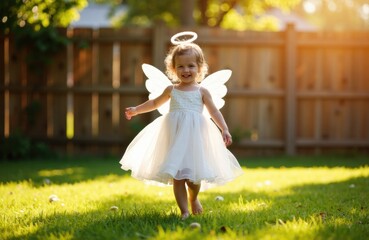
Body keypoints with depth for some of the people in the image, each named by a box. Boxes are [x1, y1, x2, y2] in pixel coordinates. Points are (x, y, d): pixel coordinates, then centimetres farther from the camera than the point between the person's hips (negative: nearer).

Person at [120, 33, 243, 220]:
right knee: (176, 175, -3)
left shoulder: (202, 92, 5)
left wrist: (224, 129, -9)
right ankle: (184, 210, 4)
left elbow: (214, 112, 2)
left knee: (193, 175, -3)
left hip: (195, 136, -1)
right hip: (174, 135, 2)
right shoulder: (171, 90, 10)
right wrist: (136, 110, 22)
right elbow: (155, 102, 25)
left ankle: (193, 198, 30)